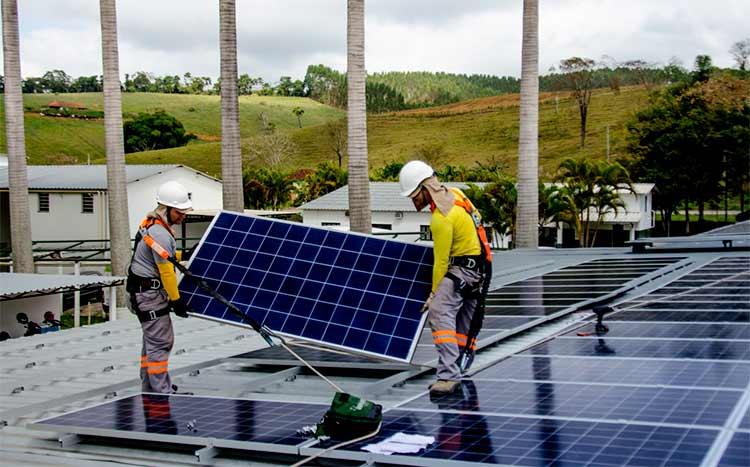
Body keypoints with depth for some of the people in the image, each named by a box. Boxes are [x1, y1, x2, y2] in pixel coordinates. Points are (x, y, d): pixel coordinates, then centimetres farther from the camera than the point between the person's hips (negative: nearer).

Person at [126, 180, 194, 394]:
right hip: (150, 294, -11)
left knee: (152, 340, 18)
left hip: (143, 292, 11)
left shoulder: (151, 223, 10)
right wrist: (176, 301, -13)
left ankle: (149, 387, 27)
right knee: (160, 342, -8)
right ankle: (162, 391, -6)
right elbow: (166, 272, -20)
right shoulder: (160, 235, -23)